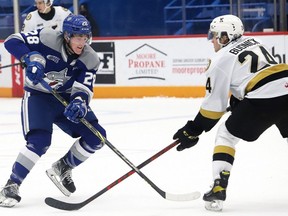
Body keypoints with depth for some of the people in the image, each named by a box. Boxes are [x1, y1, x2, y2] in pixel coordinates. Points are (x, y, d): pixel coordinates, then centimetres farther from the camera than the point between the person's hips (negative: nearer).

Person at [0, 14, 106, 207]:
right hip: (37, 95, -5)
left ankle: (62, 169, 18)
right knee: (39, 142, -26)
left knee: (96, 137, -4)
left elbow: (84, 88, -18)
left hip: (66, 98, 5)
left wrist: (79, 102, -41)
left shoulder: (90, 59, -11)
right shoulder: (47, 38, -22)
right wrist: (31, 58, -37)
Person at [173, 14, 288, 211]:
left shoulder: (222, 59, 6)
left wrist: (193, 131, 14)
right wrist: (236, 101, 36)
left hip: (263, 99, -6)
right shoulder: (253, 42, 24)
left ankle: (218, 190, 4)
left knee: (226, 135, 13)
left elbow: (215, 103, 6)